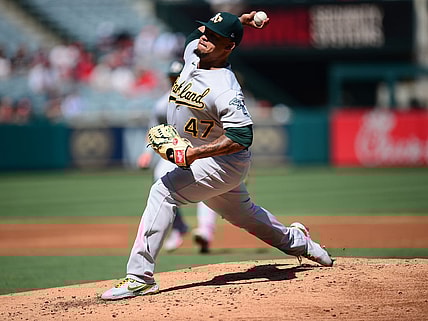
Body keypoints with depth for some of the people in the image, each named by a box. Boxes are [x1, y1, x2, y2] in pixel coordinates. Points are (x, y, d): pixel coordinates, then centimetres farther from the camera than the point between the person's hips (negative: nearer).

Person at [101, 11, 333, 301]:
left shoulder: (225, 90, -28)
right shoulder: (193, 53, -4)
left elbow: (242, 137, -31)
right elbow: (199, 33, 20)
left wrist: (195, 154, -36)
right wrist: (240, 20, 6)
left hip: (224, 163, -9)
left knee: (163, 191, -24)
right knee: (243, 214, 26)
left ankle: (140, 277, -27)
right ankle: (295, 240, 48)